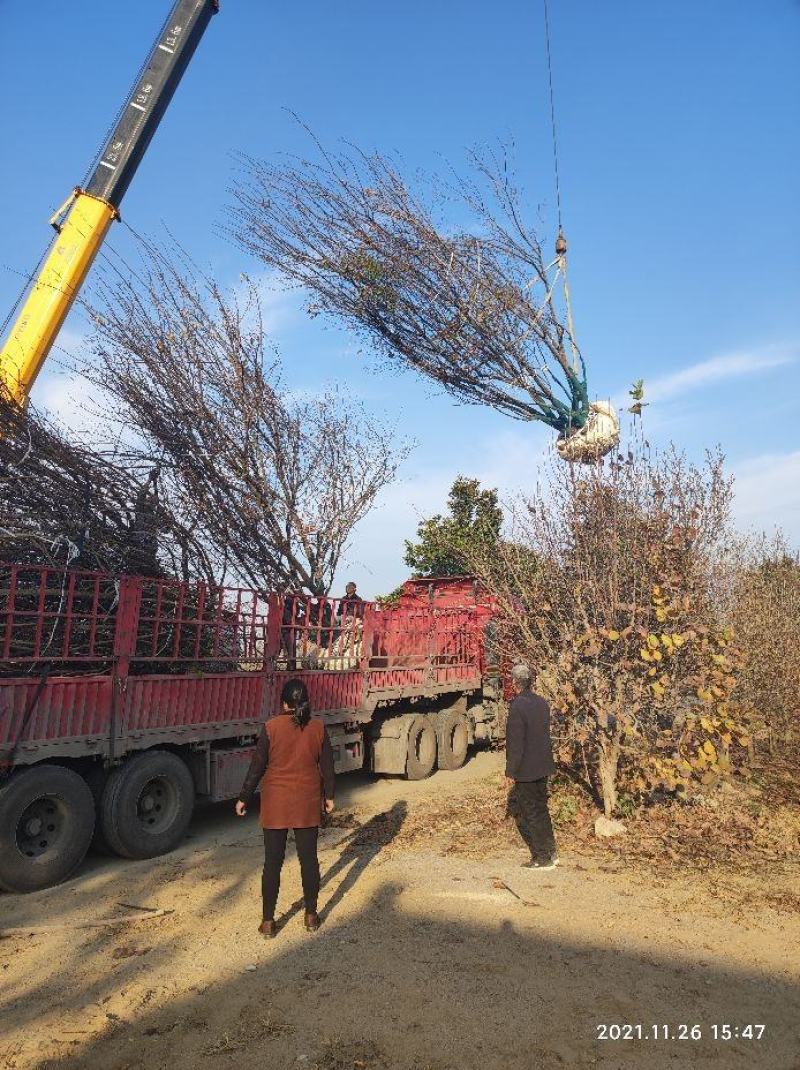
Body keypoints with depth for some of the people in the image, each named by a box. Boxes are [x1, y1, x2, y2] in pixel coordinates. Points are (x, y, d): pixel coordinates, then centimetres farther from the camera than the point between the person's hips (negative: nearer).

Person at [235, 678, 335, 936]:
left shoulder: (271, 727, -11)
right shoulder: (318, 727, -5)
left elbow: (257, 766, -7)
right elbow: (327, 765, 1)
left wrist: (243, 798, 4)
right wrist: (328, 796, 14)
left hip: (276, 804, -1)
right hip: (308, 803, 2)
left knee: (272, 862, 9)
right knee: (309, 858, 12)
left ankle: (268, 921, 17)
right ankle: (311, 916, 23)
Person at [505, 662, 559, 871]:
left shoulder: (517, 706, -21)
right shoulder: (542, 702, 3)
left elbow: (516, 743, -21)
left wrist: (510, 772, -14)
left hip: (526, 771, -8)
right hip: (543, 767, 8)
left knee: (529, 814, 6)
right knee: (541, 810, 21)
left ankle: (542, 858, 14)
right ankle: (551, 853, 30)